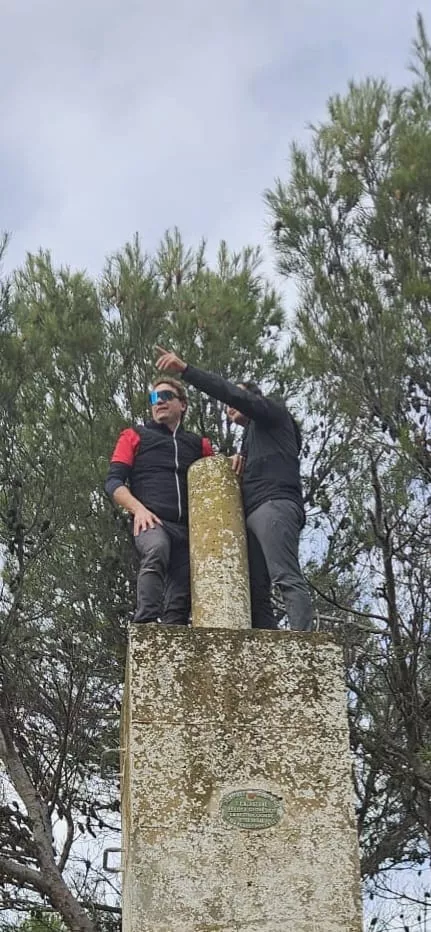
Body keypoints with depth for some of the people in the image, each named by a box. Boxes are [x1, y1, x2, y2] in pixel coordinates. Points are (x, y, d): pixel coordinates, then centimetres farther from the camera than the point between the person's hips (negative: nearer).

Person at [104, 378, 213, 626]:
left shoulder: (199, 444, 25)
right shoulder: (135, 436, 18)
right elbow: (113, 482, 9)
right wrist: (138, 509, -10)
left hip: (188, 528, 4)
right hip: (151, 522, -4)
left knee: (180, 601, -7)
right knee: (156, 549, -37)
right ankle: (145, 624, -43)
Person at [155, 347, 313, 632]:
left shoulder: (273, 411, 16)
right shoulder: (253, 437, 39)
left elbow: (231, 392, 0)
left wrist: (185, 369, -4)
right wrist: (241, 460, 11)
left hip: (274, 505, -9)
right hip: (253, 514, 9)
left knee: (286, 577, -23)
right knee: (256, 591, -7)